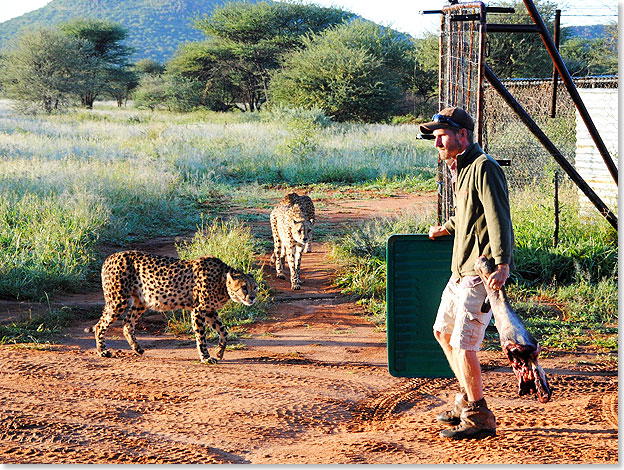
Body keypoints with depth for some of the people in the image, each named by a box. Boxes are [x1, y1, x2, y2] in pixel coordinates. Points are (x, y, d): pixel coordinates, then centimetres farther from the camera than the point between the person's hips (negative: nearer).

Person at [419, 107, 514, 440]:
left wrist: (502, 264, -36)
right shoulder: (459, 169, 16)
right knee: (443, 331, 20)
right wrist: (445, 229, 50)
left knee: (462, 343, -12)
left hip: (484, 271, -11)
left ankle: (479, 418, -1)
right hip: (462, 270, 11)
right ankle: (467, 400, 33)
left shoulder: (483, 168, -15)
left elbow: (499, 218, -26)